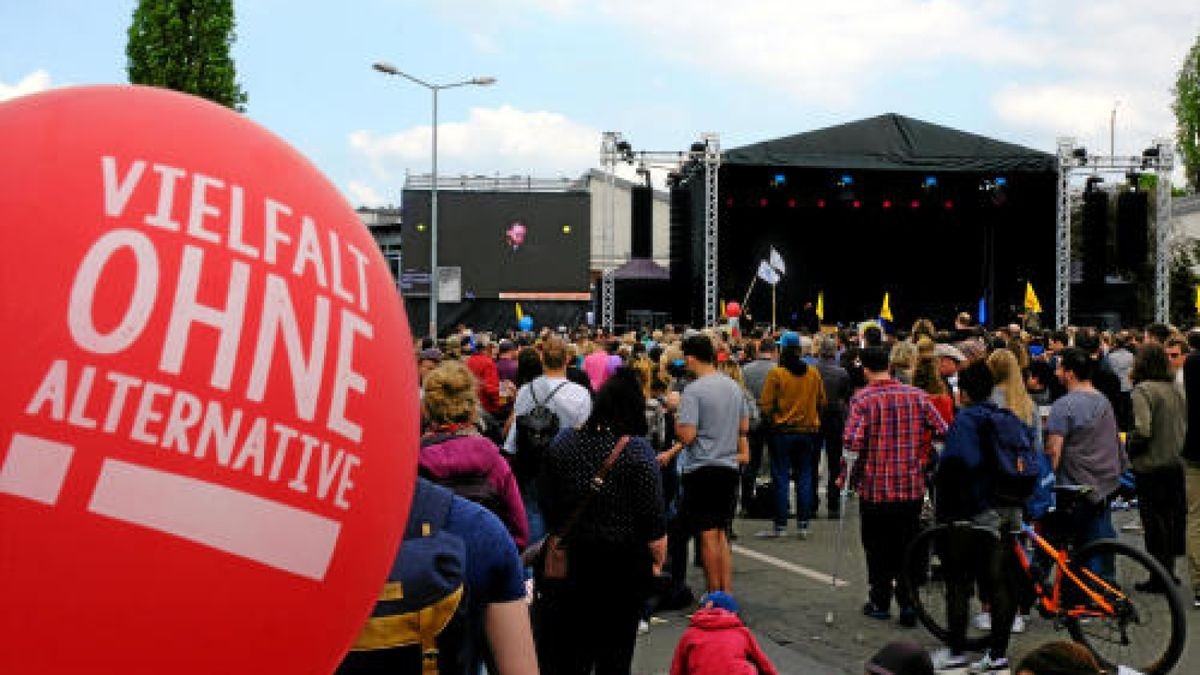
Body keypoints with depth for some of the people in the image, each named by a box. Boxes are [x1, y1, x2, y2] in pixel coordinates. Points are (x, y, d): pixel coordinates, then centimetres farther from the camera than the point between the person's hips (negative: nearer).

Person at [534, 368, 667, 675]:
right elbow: (653, 519, -13)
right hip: (624, 563, -3)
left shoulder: (562, 443, 0)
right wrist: (658, 560, -1)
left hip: (567, 558, 4)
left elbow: (546, 502, 9)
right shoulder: (636, 449, -14)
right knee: (616, 650, 8)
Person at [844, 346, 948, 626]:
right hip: (912, 486, 3)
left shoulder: (863, 399, -10)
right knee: (908, 547, 10)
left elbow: (853, 441, -21)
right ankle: (908, 601, 3)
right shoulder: (916, 395, 1)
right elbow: (943, 431, -2)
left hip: (875, 486, -2)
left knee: (878, 547, 11)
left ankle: (881, 601, 19)